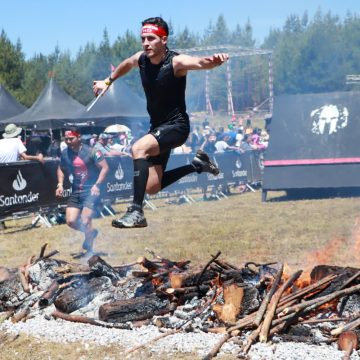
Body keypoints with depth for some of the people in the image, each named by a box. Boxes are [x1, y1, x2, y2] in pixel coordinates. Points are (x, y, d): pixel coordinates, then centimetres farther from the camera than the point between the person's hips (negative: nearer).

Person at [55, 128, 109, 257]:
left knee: (85, 221, -14)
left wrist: (97, 185, -22)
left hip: (91, 191, -6)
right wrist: (60, 184, 4)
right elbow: (61, 169, 19)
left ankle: (88, 249, 5)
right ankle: (91, 232, 27)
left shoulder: (90, 152, -14)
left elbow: (105, 167, -12)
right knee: (71, 221, -2)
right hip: (76, 191, 6)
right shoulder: (65, 153, 3)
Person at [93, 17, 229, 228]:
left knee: (138, 148, -33)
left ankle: (137, 212, -31)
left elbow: (201, 63, -43)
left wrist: (214, 61, -64)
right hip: (158, 127, 8)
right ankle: (197, 165, 28)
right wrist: (108, 82, 31)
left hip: (176, 125, -8)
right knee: (152, 187, 9)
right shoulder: (141, 59, -3)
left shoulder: (176, 62, -21)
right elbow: (126, 64, 22)